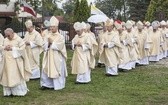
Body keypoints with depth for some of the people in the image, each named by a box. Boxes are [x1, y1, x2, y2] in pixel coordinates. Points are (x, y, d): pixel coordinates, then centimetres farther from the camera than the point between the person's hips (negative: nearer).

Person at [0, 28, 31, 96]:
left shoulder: (19, 40, -7)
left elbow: (22, 49, -12)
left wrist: (12, 48, -17)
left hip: (15, 62, -6)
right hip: (7, 62, 6)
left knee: (17, 76, -2)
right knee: (7, 77, 7)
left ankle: (20, 92, 10)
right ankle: (8, 91, 16)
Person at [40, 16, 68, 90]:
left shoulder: (60, 37, -4)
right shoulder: (47, 36, 8)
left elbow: (59, 47, -13)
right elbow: (44, 46, 6)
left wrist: (52, 42, -11)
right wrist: (48, 43, -13)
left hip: (57, 58, -4)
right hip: (48, 57, 4)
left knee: (57, 71, -1)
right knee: (47, 70, 4)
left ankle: (57, 85, 9)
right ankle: (46, 84, 13)